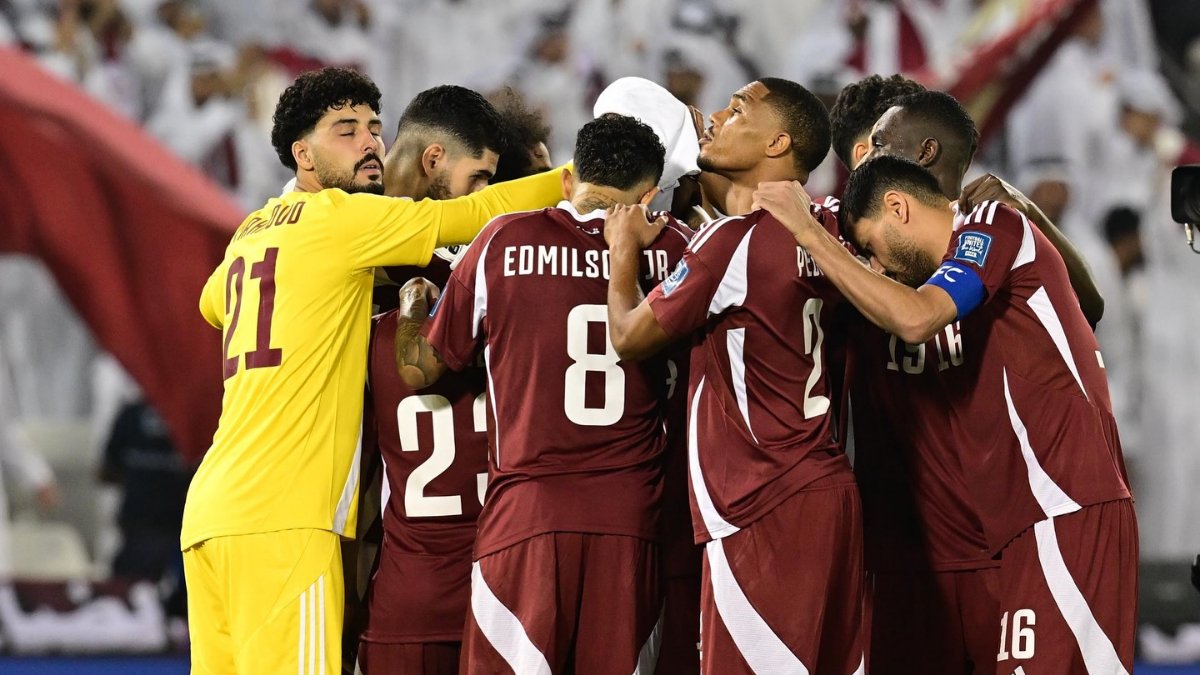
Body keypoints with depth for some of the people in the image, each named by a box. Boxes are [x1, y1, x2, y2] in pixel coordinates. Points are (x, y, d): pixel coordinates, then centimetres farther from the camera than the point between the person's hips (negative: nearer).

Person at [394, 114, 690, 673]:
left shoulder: (504, 242, 0)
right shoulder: (671, 250, 3)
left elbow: (418, 369, 9)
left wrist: (412, 301, 30)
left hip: (526, 511, -1)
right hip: (631, 518, 2)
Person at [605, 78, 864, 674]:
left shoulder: (732, 242, -13)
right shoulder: (820, 231, 10)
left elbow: (629, 337, -2)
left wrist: (624, 250, 14)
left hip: (764, 514, -8)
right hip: (828, 492, 8)